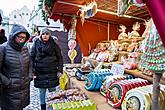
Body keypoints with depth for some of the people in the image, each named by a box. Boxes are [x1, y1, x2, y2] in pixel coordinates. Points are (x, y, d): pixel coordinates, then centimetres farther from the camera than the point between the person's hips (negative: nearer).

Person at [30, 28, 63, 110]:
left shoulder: (54, 44, -1)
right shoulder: (36, 44, 0)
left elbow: (60, 58, 1)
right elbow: (31, 58, 0)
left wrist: (60, 70, -4)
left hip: (52, 72, 0)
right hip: (40, 73, 1)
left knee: (53, 91, 11)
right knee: (42, 91, 15)